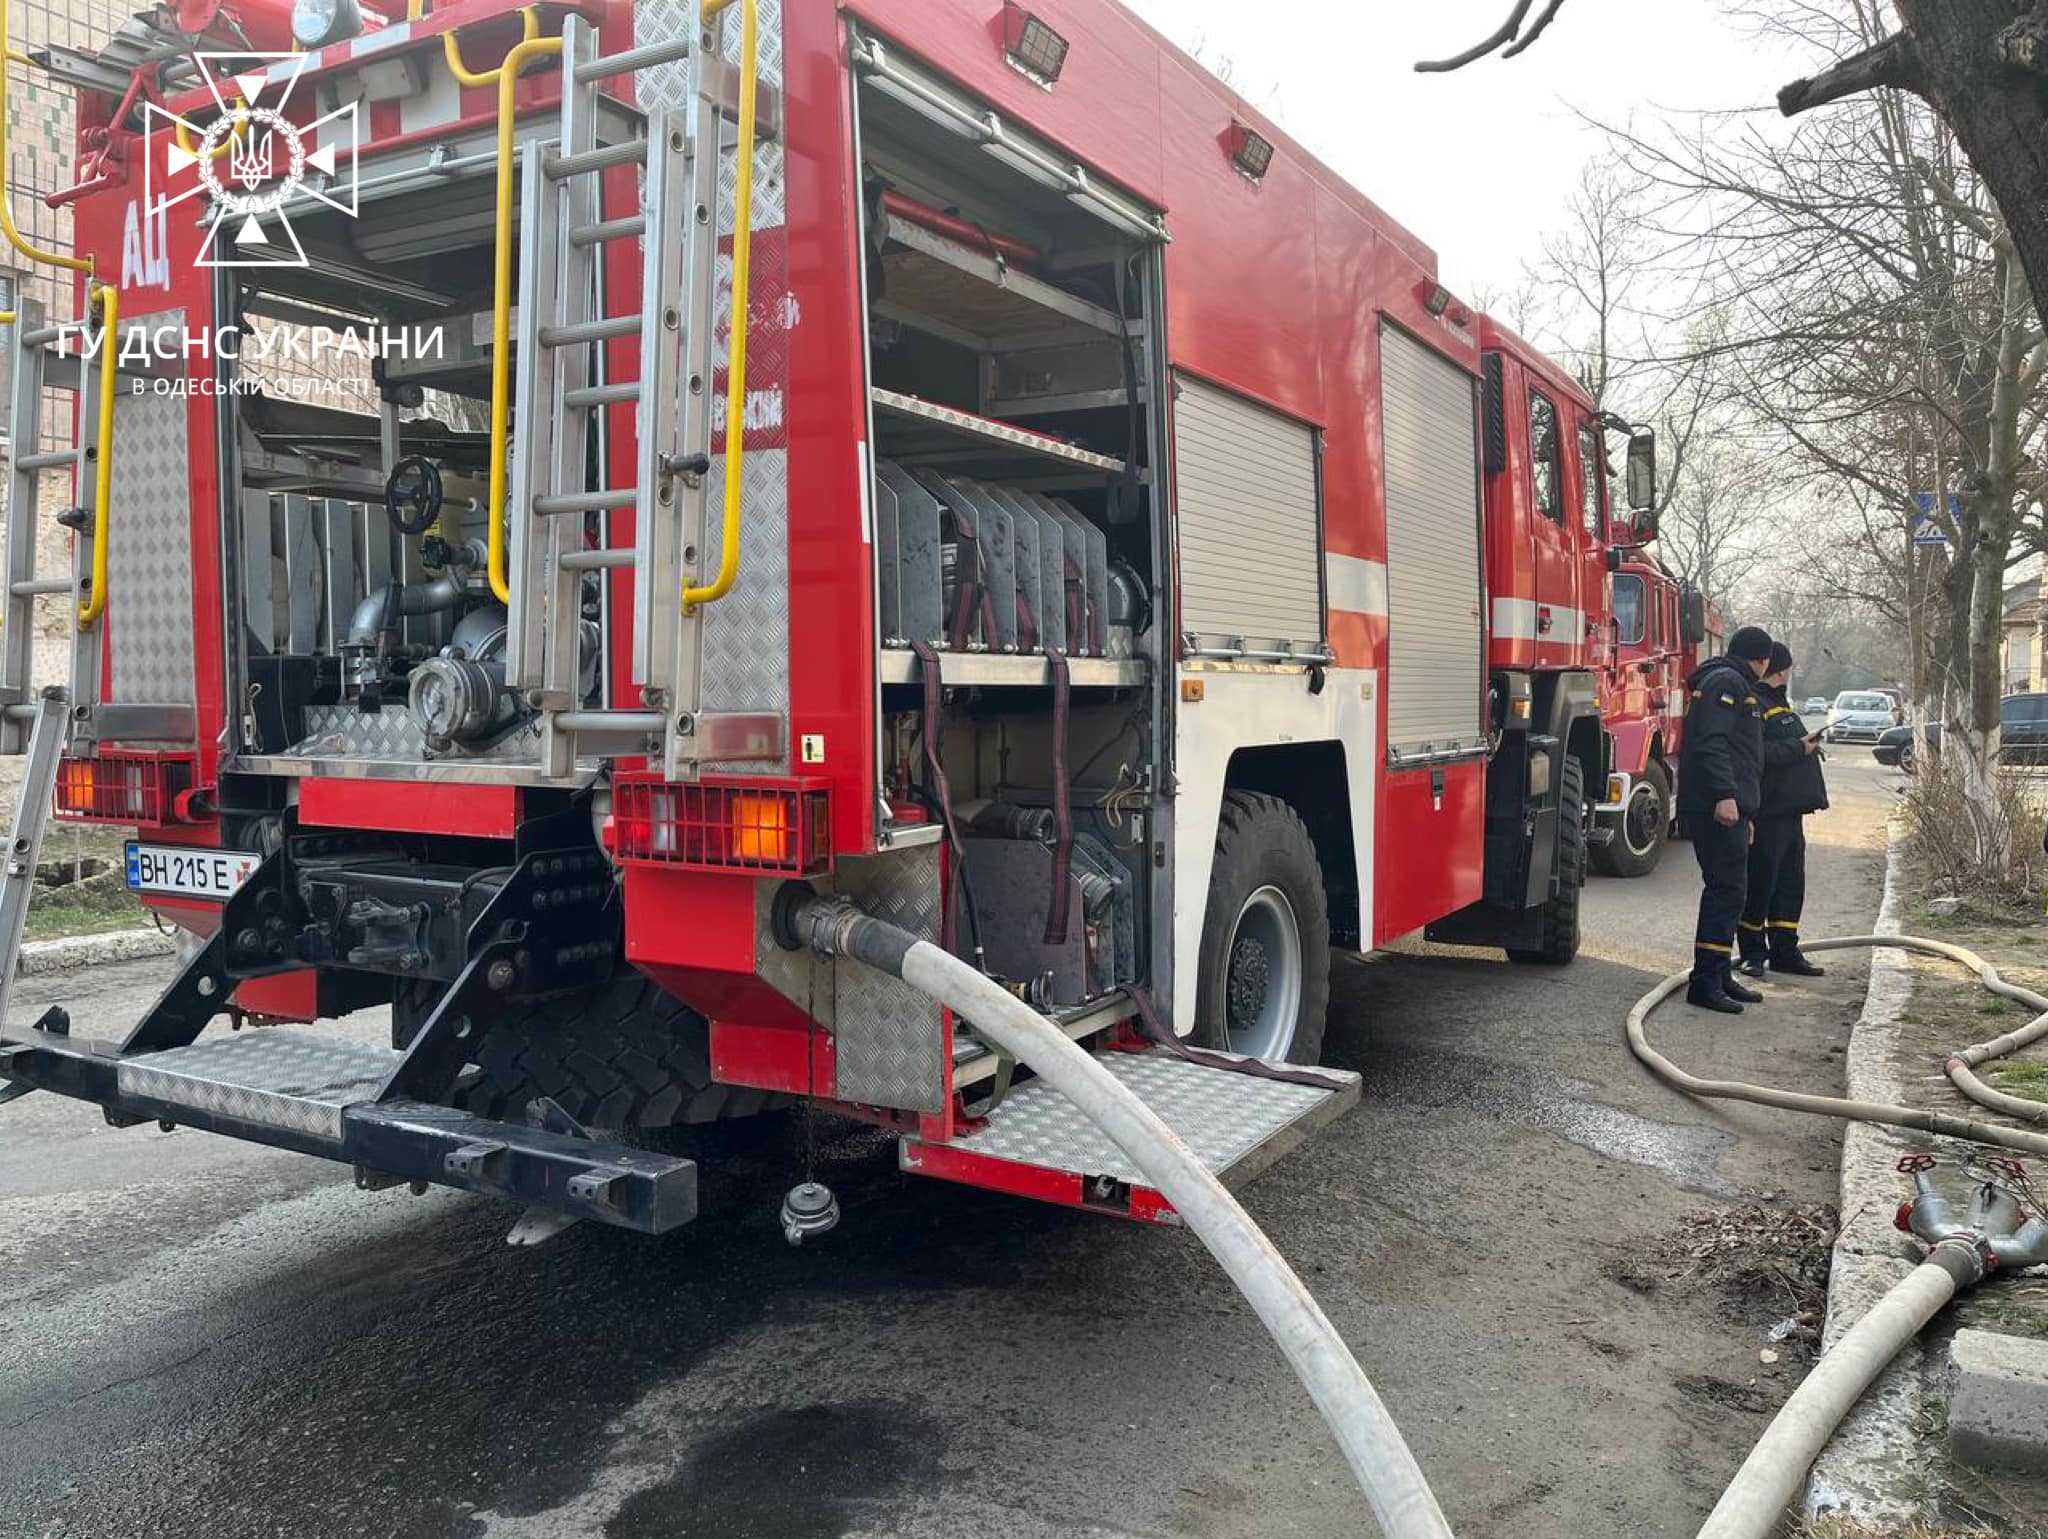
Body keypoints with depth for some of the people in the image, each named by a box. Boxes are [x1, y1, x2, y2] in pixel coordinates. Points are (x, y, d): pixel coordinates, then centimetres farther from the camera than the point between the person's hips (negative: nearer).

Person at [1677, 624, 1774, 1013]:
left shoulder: (1735, 685, 25)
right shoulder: (1727, 683, -9)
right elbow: (1712, 743, -21)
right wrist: (1725, 795, -28)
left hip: (1724, 806, 11)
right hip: (1719, 806, -11)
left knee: (1727, 890, 13)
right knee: (1727, 890, -12)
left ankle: (1720, 976, 19)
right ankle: (1705, 981, -13)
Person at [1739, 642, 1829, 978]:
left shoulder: (1778, 704, 20)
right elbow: (1759, 753, -25)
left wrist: (1807, 745, 14)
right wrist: (1799, 748, -17)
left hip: (1788, 809, 10)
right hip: (1766, 811, -10)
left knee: (1791, 881, 12)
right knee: (1760, 882, -2)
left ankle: (1784, 951, 19)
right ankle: (1753, 953, 7)